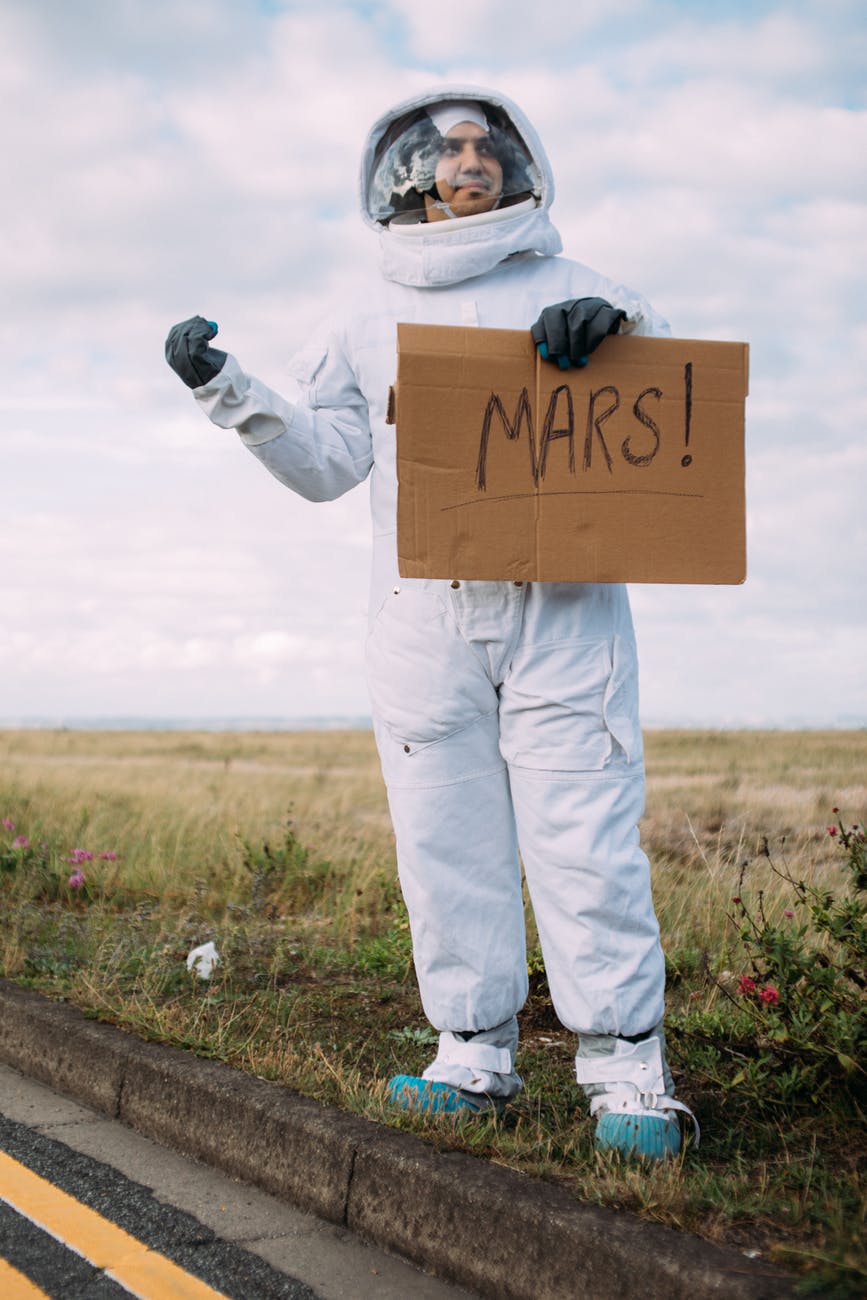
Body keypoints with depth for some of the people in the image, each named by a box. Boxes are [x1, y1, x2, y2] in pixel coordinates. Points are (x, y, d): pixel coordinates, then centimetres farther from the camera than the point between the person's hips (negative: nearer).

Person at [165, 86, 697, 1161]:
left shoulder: (572, 290, 12)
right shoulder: (368, 321, 17)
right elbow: (327, 464, 15)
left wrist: (617, 325, -13)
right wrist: (230, 394, 2)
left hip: (560, 606, -2)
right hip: (424, 617, 2)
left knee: (584, 832, -7)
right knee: (446, 840, 3)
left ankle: (625, 1069, -1)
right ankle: (476, 1052, 14)